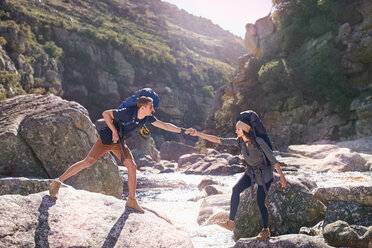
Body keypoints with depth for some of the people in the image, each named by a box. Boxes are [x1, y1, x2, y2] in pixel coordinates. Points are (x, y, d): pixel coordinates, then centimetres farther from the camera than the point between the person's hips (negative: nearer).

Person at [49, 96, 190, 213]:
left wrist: (183, 131, -5)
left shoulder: (147, 118, -8)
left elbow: (164, 125, -2)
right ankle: (56, 183, -6)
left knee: (132, 166, -5)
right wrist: (114, 132, -25)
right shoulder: (127, 113, -29)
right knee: (88, 161, -17)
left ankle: (131, 200, 6)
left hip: (119, 143, 7)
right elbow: (106, 114, -23)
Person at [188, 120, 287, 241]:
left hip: (264, 173, -5)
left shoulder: (259, 141, -24)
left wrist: (282, 175, -17)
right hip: (251, 172, 5)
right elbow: (218, 140, -12)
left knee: (260, 202, -3)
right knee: (236, 189, -17)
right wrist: (198, 134, -18)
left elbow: (272, 158, -19)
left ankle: (266, 230, 19)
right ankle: (230, 222, -15)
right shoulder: (239, 142, -8)